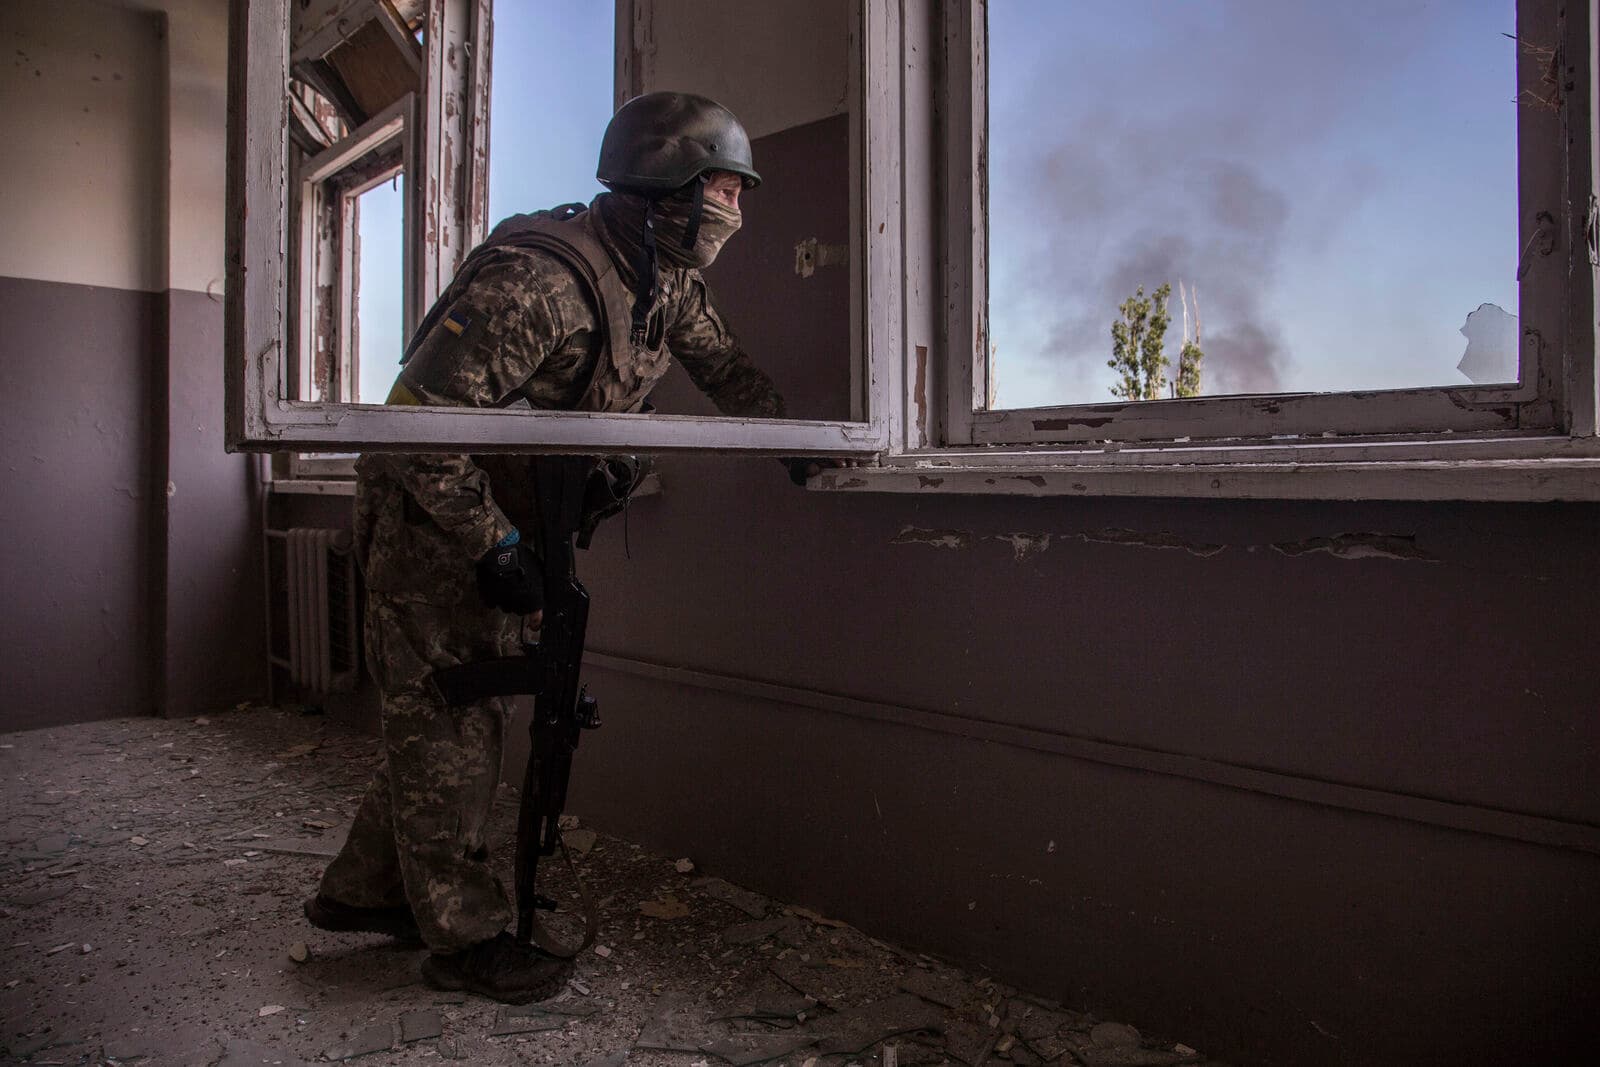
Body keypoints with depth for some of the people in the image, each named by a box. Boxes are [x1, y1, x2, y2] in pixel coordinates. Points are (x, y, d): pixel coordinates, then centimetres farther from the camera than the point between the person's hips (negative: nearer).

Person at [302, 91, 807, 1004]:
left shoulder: (670, 283, -1)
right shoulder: (538, 277, -29)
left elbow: (726, 365, 16)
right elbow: (421, 415, -31)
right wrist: (492, 545, -28)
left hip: (512, 514, 9)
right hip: (431, 508, -9)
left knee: (469, 709, 13)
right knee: (447, 714, -2)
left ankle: (364, 891, 29)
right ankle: (465, 934, 10)